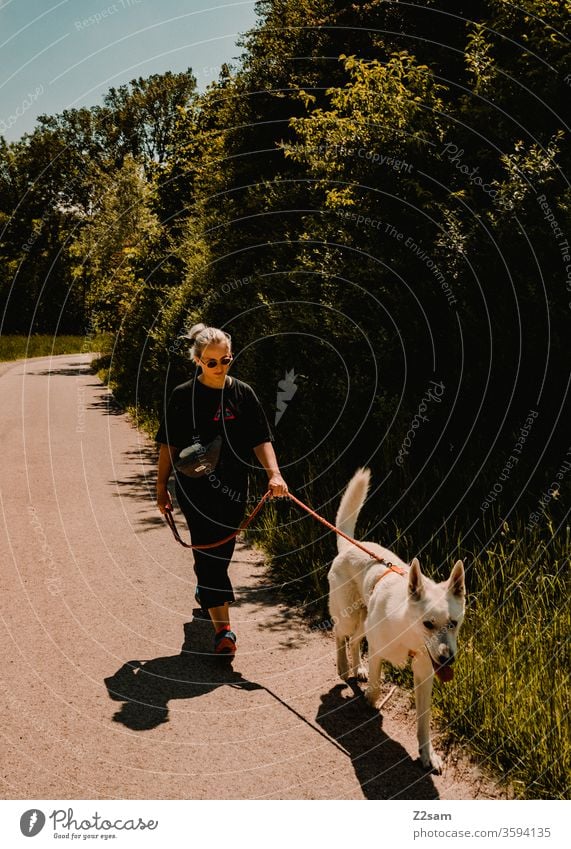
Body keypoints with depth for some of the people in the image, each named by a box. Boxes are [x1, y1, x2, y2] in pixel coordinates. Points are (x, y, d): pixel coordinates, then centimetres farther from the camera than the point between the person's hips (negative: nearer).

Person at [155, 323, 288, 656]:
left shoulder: (242, 394, 1)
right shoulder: (183, 396, -3)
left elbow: (261, 440, -1)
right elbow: (169, 445, 3)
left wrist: (274, 473, -16)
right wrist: (162, 486, 5)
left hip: (234, 490, 2)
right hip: (195, 488, -2)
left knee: (221, 553, 14)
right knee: (208, 553, -8)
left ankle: (206, 591, 45)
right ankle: (224, 629, -9)